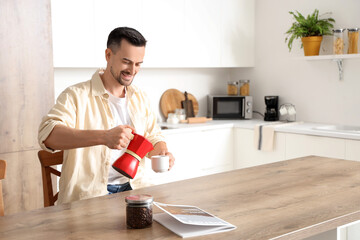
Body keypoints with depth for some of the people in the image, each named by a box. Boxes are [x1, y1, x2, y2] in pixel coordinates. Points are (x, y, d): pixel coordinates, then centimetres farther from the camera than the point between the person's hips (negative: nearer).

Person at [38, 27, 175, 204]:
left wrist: (161, 153, -3)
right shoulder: (76, 95, -6)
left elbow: (153, 136, 24)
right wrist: (103, 137, -36)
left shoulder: (140, 98, 15)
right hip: (88, 194, -6)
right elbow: (47, 134, -22)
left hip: (131, 189, 6)